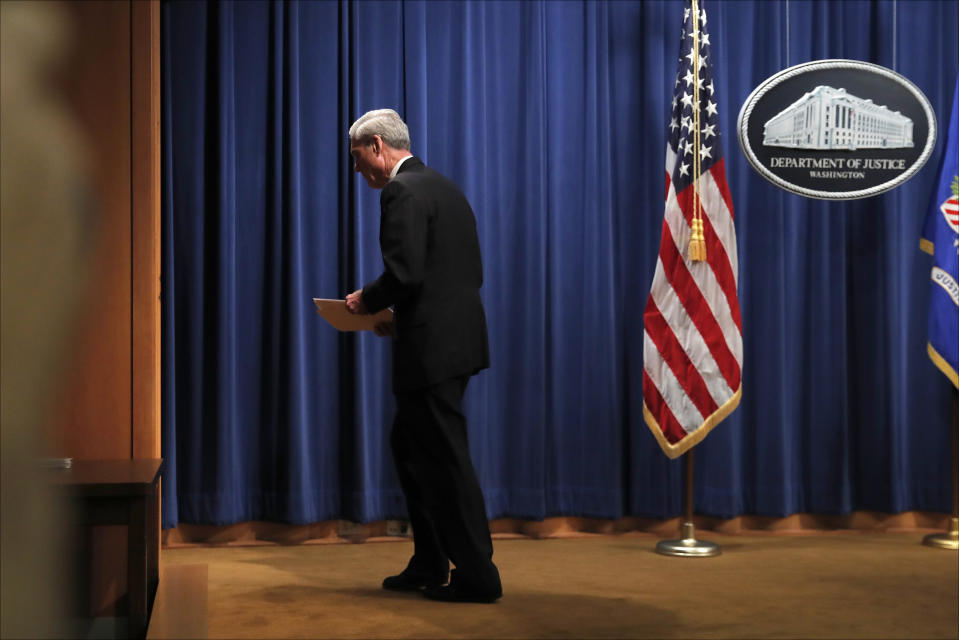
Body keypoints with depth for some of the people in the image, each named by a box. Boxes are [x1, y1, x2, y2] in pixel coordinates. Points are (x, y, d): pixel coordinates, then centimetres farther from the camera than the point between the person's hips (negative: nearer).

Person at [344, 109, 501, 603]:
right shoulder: (444, 187, 17)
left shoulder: (402, 191, -13)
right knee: (409, 447, 19)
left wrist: (366, 301, -4)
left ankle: (476, 575, 7)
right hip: (454, 337, 10)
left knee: (446, 458, -2)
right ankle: (429, 565, 26)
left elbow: (404, 273, -23)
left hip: (432, 347, -10)